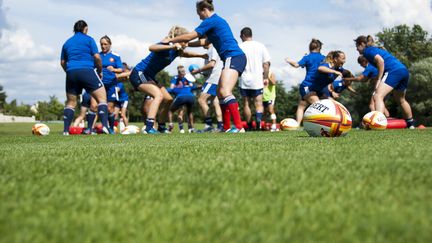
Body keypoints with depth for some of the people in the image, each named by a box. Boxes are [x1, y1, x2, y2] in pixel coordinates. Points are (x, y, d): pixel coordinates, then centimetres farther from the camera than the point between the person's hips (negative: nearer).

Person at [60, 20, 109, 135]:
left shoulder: (67, 42, 18)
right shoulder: (88, 39, 5)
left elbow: (62, 62, 18)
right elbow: (97, 57, -4)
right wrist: (100, 71, 8)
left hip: (71, 73, 4)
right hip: (87, 71, -4)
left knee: (70, 102, 13)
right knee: (102, 97, -2)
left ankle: (66, 130, 5)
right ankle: (105, 125, -19)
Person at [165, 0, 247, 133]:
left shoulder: (211, 21, -8)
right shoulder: (218, 21, 22)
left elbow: (189, 36, -4)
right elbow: (205, 42, 33)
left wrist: (170, 40, 9)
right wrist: (185, 44, 34)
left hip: (233, 57, -11)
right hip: (234, 59, 11)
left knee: (225, 91, -24)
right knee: (220, 94, 13)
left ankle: (239, 127, -32)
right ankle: (227, 128, 15)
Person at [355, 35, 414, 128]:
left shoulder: (367, 50, 3)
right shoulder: (376, 49, 30)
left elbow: (380, 60, -15)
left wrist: (378, 80, -14)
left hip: (393, 71, -9)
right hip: (404, 70, 9)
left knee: (378, 96, -20)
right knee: (401, 100, 29)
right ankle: (411, 124, 43)